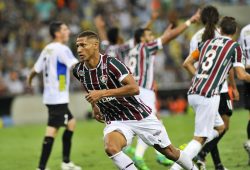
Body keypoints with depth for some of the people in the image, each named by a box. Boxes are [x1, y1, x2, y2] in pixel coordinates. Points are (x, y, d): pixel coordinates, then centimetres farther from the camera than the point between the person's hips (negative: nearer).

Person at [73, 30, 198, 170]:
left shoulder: (111, 63, -22)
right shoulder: (78, 70, -4)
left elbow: (134, 88, -30)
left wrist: (102, 93, -32)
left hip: (140, 116, -4)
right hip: (115, 121, 4)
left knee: (169, 151, 9)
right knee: (110, 148, -29)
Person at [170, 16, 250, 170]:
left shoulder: (207, 43, 17)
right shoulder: (234, 47, 1)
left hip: (193, 93, 7)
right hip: (209, 95, -7)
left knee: (219, 128, 23)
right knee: (200, 138, -5)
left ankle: (196, 155, 5)